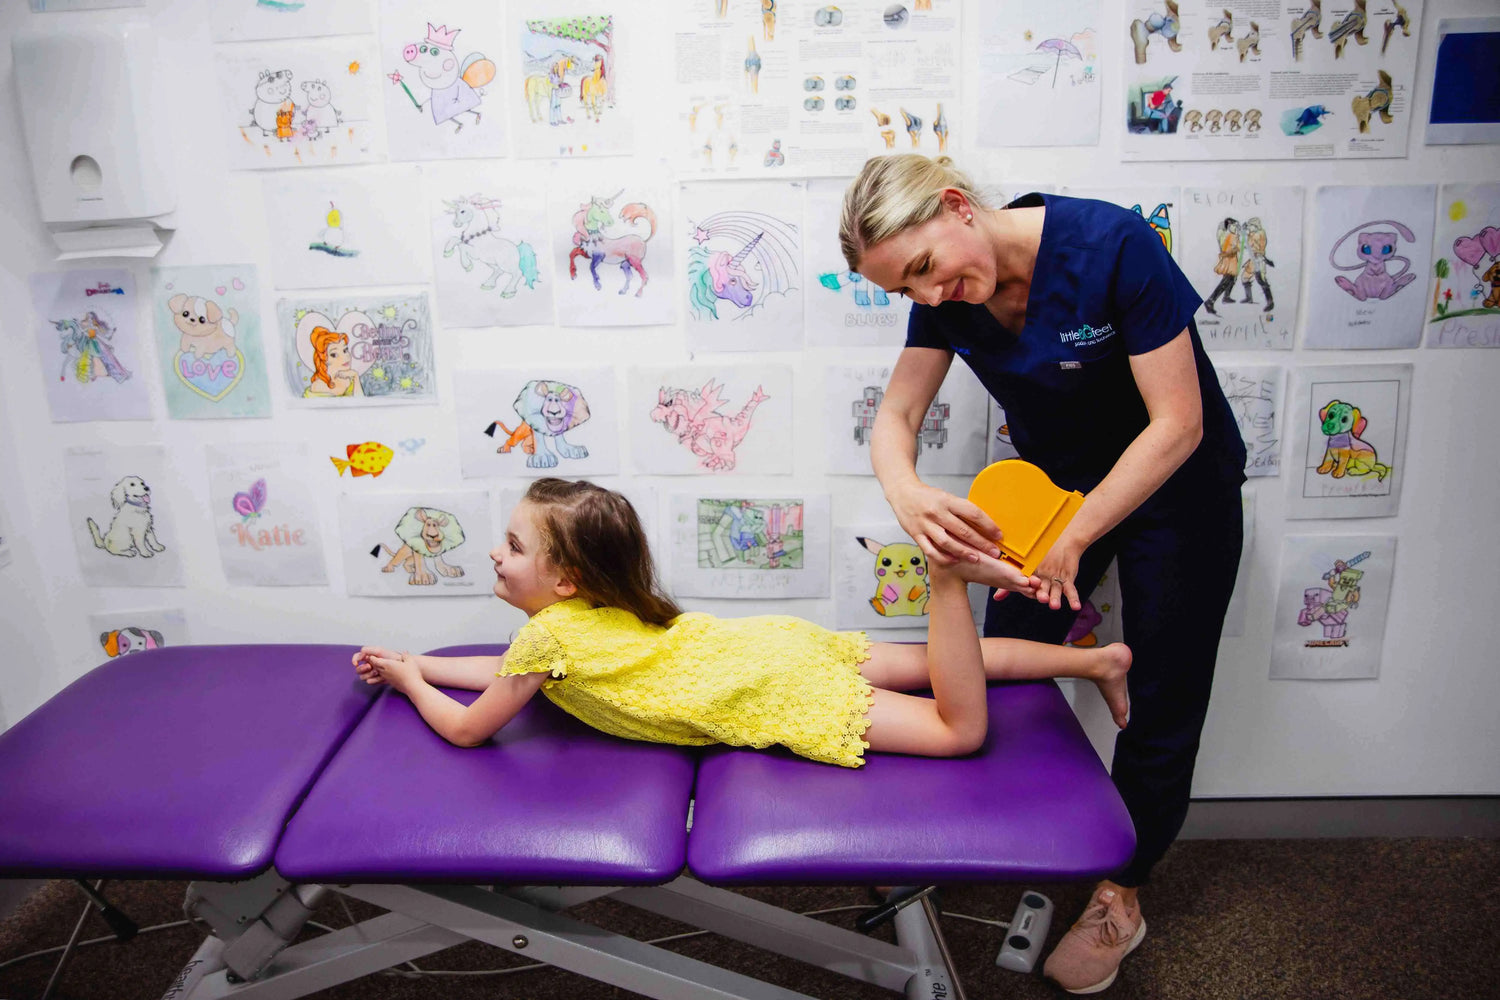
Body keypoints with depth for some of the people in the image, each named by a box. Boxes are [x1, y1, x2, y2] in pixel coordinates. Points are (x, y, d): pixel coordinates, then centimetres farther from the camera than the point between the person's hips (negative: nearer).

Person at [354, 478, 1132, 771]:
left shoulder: (550, 632, -16)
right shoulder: (587, 610, 9)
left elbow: (468, 728, -5)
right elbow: (508, 671, 26)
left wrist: (412, 682, 13)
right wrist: (411, 662, 27)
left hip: (773, 697, -8)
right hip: (770, 648, 8)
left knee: (960, 731, -12)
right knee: (934, 669, 16)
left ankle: (949, 574, -19)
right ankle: (1091, 658, 19)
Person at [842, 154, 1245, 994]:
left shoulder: (1112, 246, -31)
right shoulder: (949, 294, -14)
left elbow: (1177, 425, -28)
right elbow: (897, 415, -13)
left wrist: (1073, 538, -33)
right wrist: (906, 493, -36)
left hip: (1174, 487, -4)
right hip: (1056, 483, 5)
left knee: (1160, 704, 7)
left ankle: (1122, 898, 27)